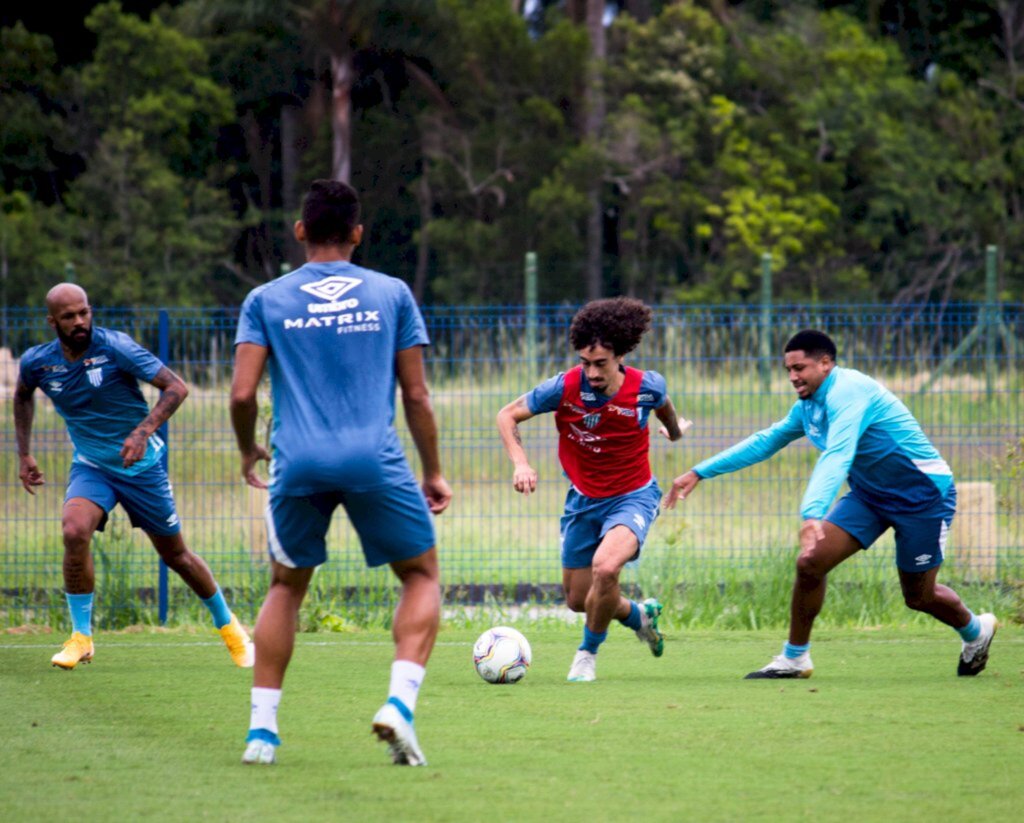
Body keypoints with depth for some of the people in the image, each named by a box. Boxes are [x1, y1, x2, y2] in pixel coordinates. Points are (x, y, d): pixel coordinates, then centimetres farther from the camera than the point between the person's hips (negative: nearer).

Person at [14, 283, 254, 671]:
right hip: (90, 465, 2)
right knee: (74, 530, -27)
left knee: (175, 554, 8)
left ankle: (227, 625, 32)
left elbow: (176, 387, -19)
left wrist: (143, 431, -31)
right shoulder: (36, 363, -8)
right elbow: (22, 396, 16)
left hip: (141, 465, -2)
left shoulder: (115, 348, -21)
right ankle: (81, 636, -13)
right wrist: (24, 455, 13)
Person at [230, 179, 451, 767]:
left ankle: (262, 727, 10)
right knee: (423, 576, 15)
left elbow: (243, 394, 1)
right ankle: (400, 702, -6)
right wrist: (433, 473, 17)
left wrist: (249, 451, 20)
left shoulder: (266, 301, 8)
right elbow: (416, 395, 7)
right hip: (376, 463, -1)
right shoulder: (391, 294, 8)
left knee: (287, 588, 20)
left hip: (299, 465, 1)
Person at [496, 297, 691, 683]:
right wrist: (520, 463, -24)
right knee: (578, 599, 9)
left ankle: (588, 654, -6)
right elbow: (507, 415, -8)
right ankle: (640, 615, 43)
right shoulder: (564, 388, -19)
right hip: (584, 499, 3)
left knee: (605, 565, -31)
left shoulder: (646, 387, -18)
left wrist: (675, 428, 30)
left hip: (633, 496, -3)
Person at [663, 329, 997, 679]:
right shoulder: (808, 406, 1)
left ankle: (976, 630, 34)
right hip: (869, 492, 8)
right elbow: (765, 441, 14)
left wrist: (812, 514, -55)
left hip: (924, 491, -8)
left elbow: (837, 457, -41)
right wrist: (700, 473, 10)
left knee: (919, 596, 2)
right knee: (810, 563, -10)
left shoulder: (848, 393, -27)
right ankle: (794, 658, 4)